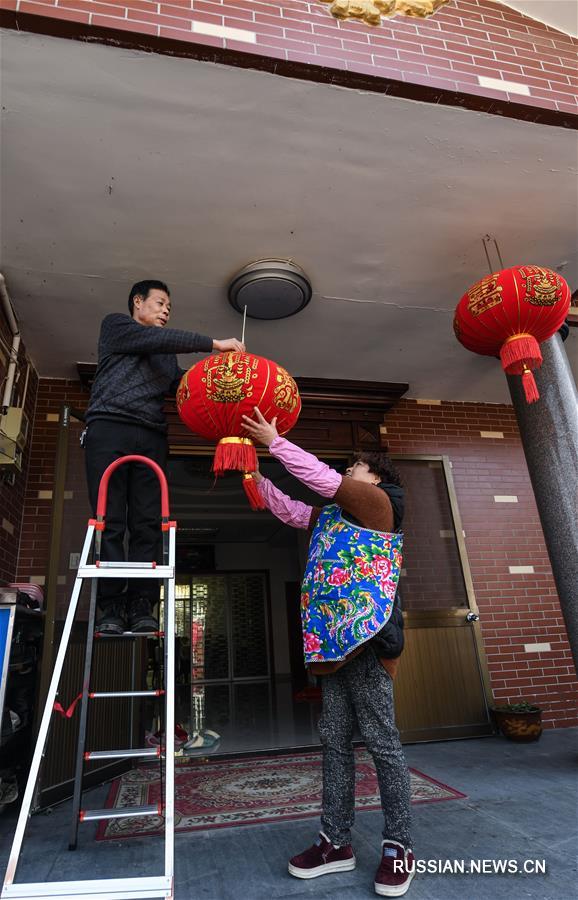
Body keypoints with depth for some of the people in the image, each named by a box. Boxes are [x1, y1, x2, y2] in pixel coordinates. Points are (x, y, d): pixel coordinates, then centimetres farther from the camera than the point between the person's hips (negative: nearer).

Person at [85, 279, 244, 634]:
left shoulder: (166, 356, 30)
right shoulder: (115, 325, 14)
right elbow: (158, 338, -3)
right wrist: (215, 344, -6)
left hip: (152, 438, 5)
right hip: (109, 430, -4)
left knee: (148, 525, -7)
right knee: (109, 522, -10)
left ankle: (141, 607, -7)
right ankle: (112, 607, -8)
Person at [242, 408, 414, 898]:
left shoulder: (380, 502, -1)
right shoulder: (334, 516, 20)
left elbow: (323, 477, -10)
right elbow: (288, 509, 21)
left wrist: (275, 441, -4)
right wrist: (254, 472, 13)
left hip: (366, 635, -8)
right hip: (335, 637, 8)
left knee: (382, 741, 1)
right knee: (335, 740, 11)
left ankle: (399, 847, 14)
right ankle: (337, 842, 21)